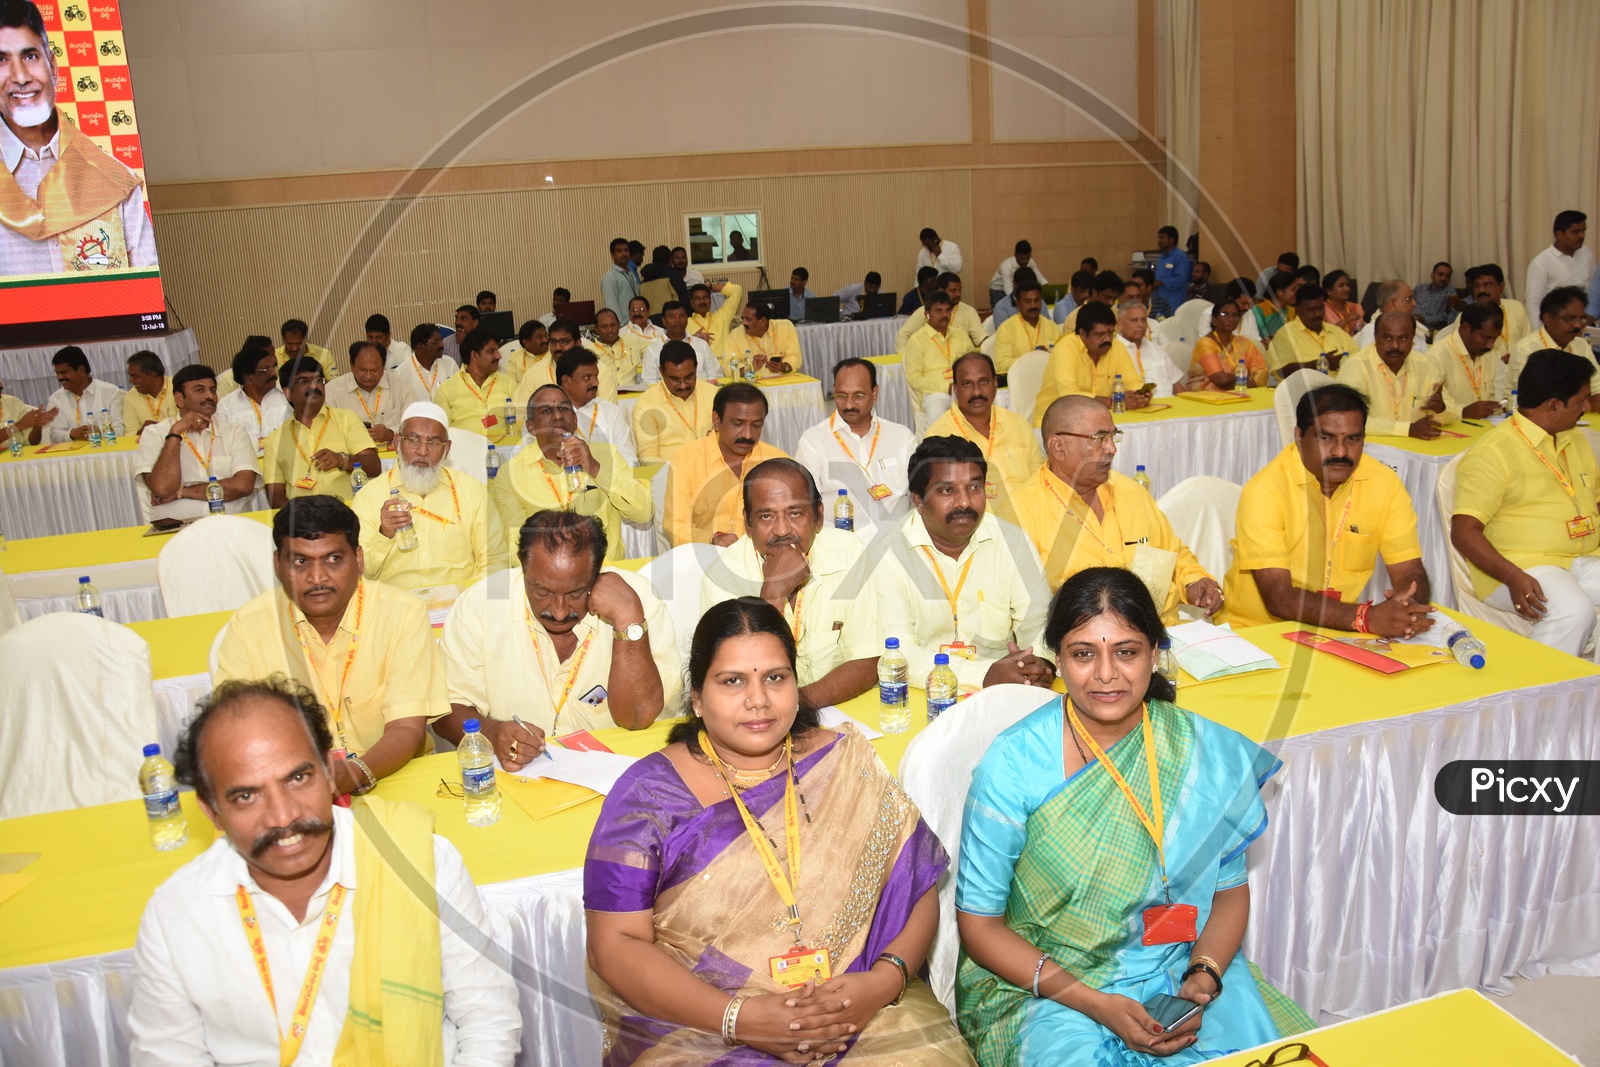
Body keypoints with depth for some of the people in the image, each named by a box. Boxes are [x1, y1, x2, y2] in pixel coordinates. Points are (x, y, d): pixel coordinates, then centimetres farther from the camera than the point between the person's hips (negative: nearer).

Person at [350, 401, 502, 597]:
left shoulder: (473, 491, 11)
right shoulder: (368, 497, 7)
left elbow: (495, 560, 8)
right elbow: (356, 573, 2)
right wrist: (383, 535, -15)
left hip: (458, 602, 1)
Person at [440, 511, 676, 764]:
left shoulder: (636, 596, -11)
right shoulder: (479, 604, -9)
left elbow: (638, 718, -14)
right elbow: (448, 709, -3)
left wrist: (629, 618, -23)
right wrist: (492, 733, -23)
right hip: (514, 780, 1)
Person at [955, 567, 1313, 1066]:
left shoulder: (1207, 754, -4)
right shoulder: (1013, 766, -13)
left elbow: (1230, 892, 7)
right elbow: (979, 922, -8)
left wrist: (1202, 980, -12)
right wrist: (1093, 1003, -18)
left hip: (1179, 972, 4)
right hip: (1041, 984, -3)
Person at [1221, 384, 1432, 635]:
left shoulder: (1384, 483, 0)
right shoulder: (1264, 490, -14)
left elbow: (1410, 572, 2)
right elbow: (1278, 597, -21)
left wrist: (1409, 606, -21)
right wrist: (1367, 618, -31)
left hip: (1339, 632, 4)